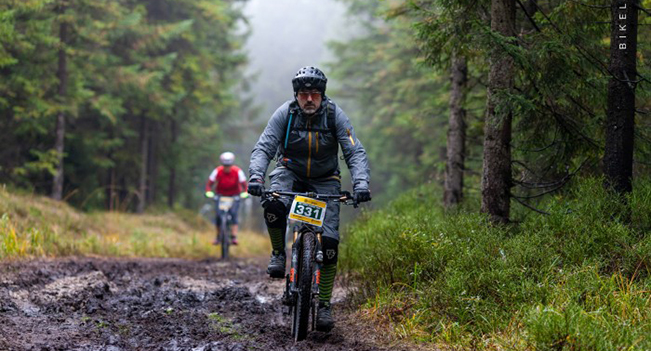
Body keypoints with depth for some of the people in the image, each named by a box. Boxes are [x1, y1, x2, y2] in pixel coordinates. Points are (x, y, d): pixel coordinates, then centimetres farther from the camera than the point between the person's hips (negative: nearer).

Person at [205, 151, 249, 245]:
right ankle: (218, 237, 4)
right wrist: (209, 192, -34)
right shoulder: (217, 171, -19)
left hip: (234, 196, -1)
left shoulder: (238, 171, -20)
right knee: (218, 215, -13)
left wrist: (245, 193, -37)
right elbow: (209, 183, -15)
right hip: (221, 196, 1)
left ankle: (234, 237, -25)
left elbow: (244, 184, -17)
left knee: (233, 214, -22)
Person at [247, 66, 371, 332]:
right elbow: (263, 148, -19)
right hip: (290, 173, 0)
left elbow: (355, 152, -19)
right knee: (273, 205, -35)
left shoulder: (335, 115, -15)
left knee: (329, 241, -14)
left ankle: (324, 305, -4)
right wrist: (256, 176, -38)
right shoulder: (285, 113, -15)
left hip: (324, 180, 0)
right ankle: (279, 253, -7)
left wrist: (361, 183, -37)